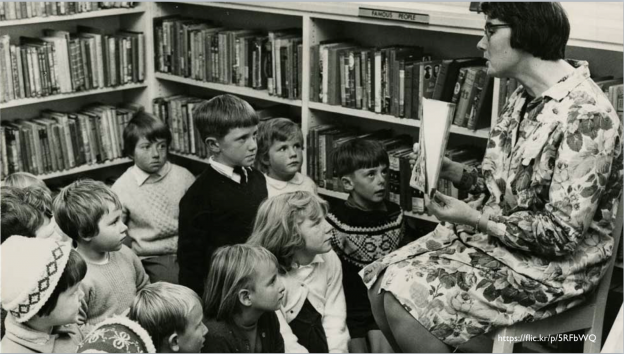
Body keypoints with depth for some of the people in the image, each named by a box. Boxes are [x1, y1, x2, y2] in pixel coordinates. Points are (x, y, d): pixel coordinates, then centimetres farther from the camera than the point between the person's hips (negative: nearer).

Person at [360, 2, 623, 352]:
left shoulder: (585, 115, -23)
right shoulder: (527, 96, 7)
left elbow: (562, 234, -23)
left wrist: (477, 220, -19)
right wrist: (452, 170, -1)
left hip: (547, 266, -8)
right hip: (492, 235, 9)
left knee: (402, 300, -19)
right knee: (380, 284, -3)